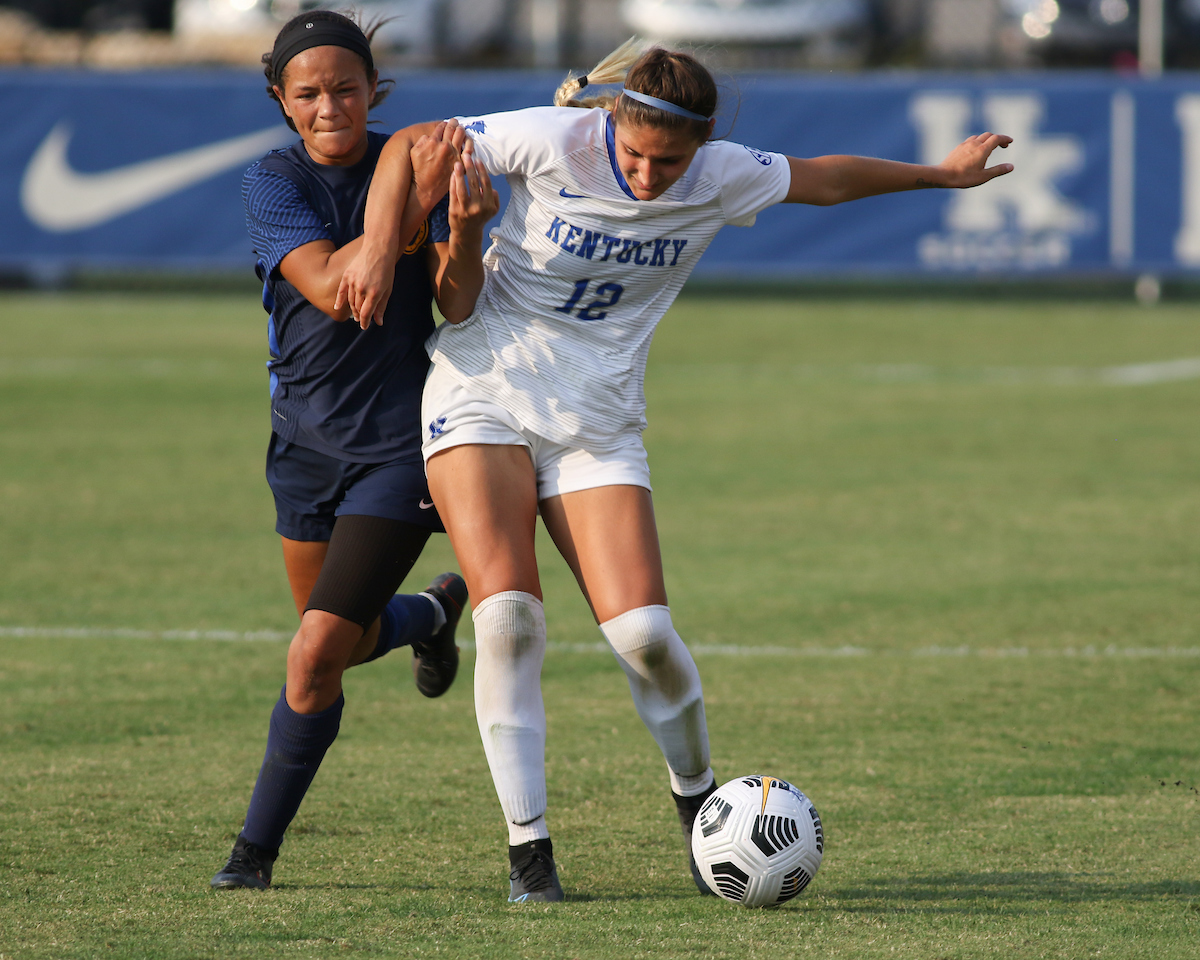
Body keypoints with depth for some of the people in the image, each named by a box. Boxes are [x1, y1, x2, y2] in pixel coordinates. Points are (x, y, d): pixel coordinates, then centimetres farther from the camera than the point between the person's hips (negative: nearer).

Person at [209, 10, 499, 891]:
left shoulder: (418, 160, -9)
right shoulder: (274, 184, -9)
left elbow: (460, 308, -16)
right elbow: (332, 290, -25)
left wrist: (466, 230, -36)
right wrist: (417, 202, -34)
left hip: (401, 441, -3)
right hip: (308, 437, 3)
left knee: (315, 658, -12)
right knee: (346, 644, 20)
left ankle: (258, 847, 3)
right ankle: (432, 612, 54)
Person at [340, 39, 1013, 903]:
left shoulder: (720, 179, -4)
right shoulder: (554, 141, -14)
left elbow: (823, 179, 15)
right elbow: (411, 148, -6)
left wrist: (940, 174, 27)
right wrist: (379, 251, -19)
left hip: (598, 423, 2)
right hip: (484, 391, -2)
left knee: (643, 632, -12)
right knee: (508, 617, -18)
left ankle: (697, 795, 18)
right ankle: (529, 846, -7)